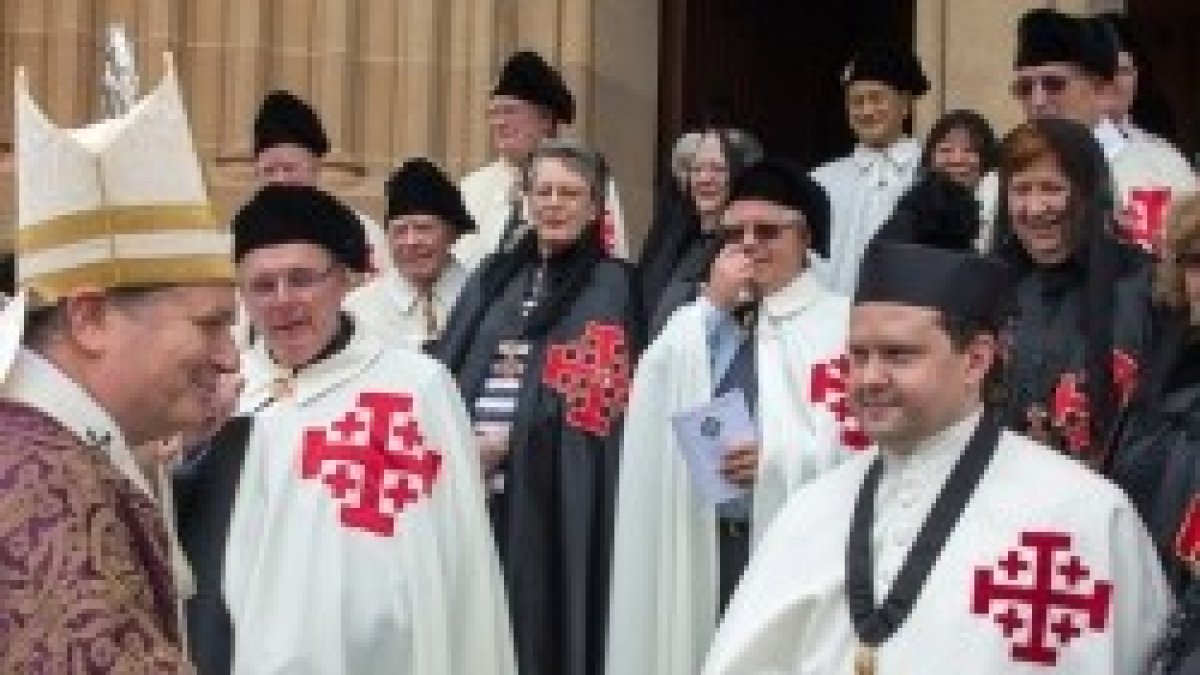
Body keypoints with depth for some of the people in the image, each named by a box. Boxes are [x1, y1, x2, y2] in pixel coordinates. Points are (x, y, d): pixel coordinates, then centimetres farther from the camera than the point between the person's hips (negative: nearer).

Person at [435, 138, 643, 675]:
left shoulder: (611, 286, 1)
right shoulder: (494, 278, 17)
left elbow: (600, 393, -8)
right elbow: (448, 368, 14)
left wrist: (510, 440, -13)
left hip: (555, 493, -4)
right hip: (473, 482, 5)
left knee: (545, 622, -2)